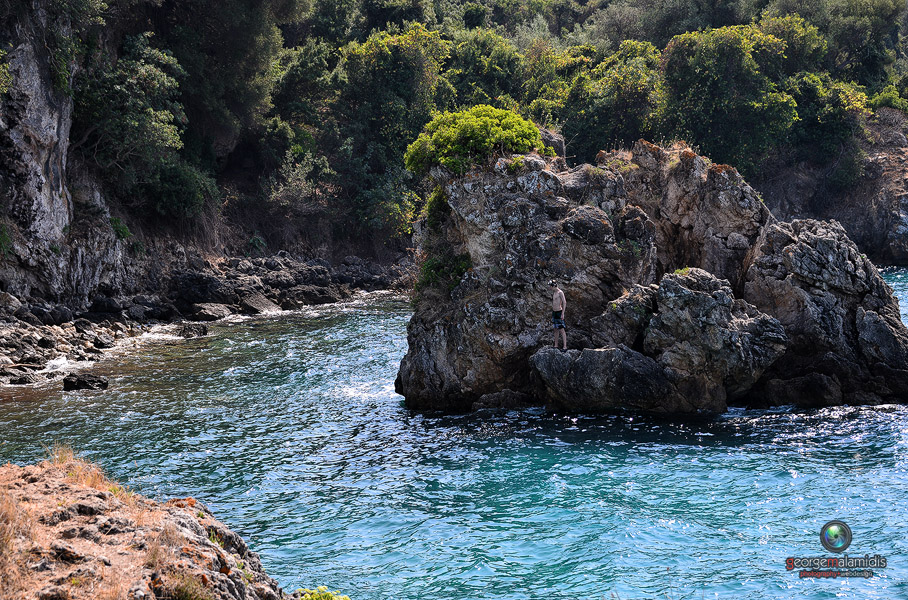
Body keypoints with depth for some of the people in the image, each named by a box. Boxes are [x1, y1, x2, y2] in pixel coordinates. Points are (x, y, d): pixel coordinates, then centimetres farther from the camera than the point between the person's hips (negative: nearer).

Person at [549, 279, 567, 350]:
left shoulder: (560, 292, -16)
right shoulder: (554, 292, 11)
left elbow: (564, 302, -19)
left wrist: (563, 314, -23)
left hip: (559, 313, -9)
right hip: (554, 312, 9)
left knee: (561, 329, -10)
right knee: (556, 329, 14)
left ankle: (565, 346, -11)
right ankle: (556, 345, 21)